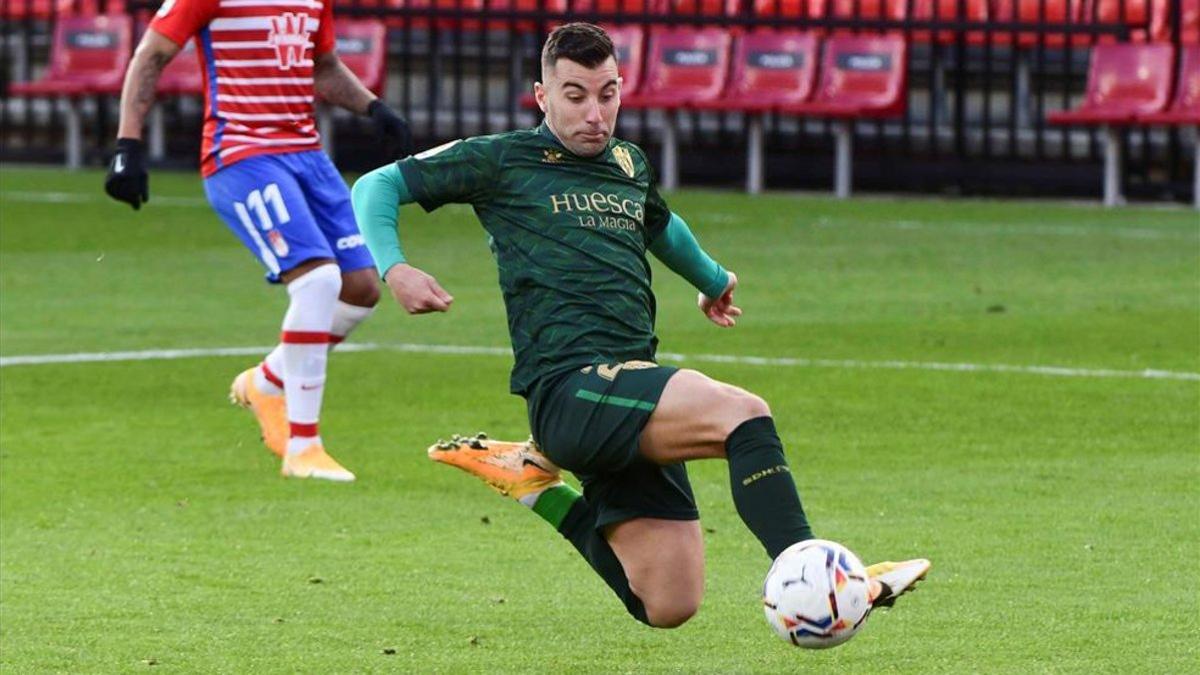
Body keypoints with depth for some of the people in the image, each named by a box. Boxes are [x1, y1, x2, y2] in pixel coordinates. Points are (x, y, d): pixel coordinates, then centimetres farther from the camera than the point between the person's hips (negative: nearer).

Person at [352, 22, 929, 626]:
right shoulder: (503, 162, 4)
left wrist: (712, 279, 60)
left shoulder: (630, 166, 22)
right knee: (744, 414, -30)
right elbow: (378, 187, 6)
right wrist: (393, 269, -12)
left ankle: (537, 485, 20)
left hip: (636, 386, 7)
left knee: (668, 608, 1)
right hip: (569, 388, -7)